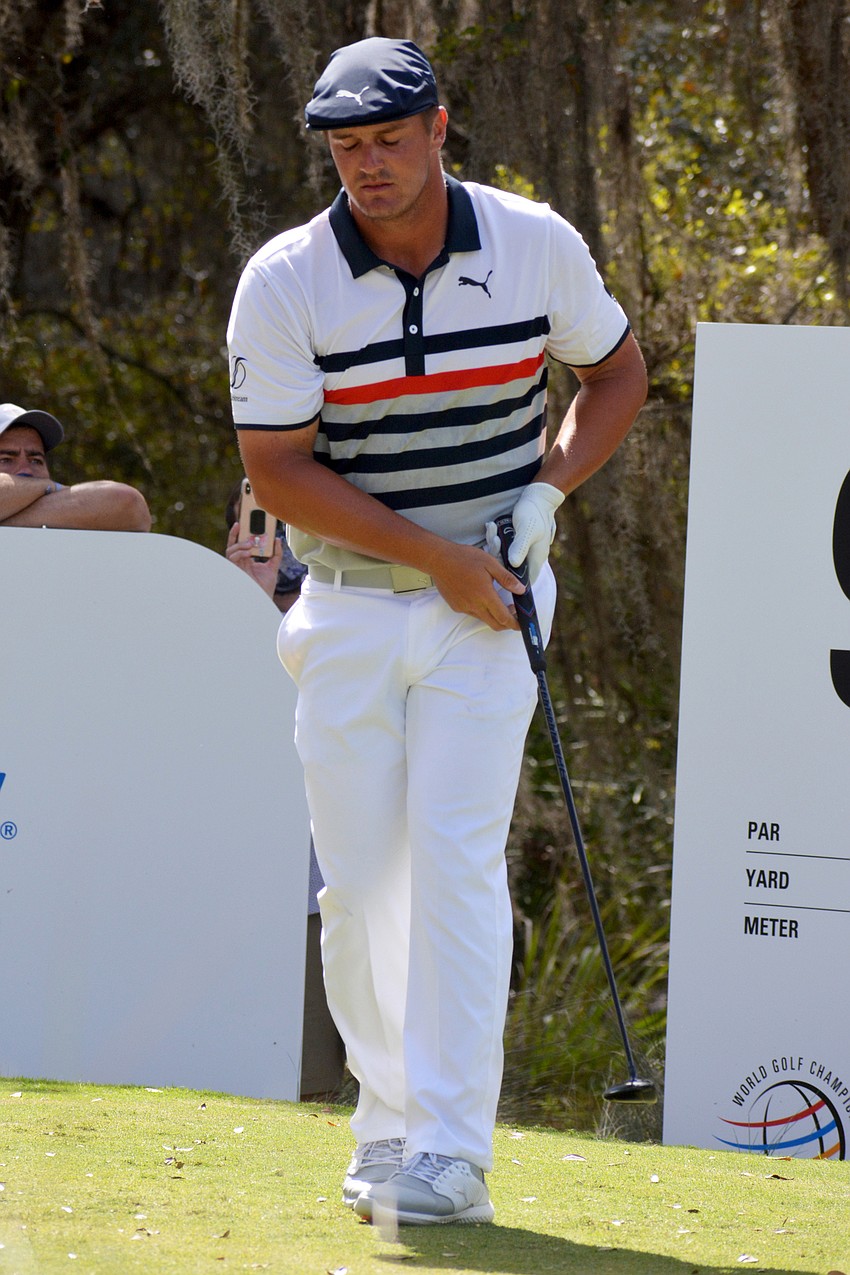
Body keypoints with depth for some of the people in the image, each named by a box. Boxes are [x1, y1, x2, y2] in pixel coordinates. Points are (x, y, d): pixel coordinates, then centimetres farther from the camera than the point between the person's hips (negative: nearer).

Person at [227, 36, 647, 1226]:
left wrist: (547, 490, -6)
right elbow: (276, 468, -10)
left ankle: (451, 1151, -14)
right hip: (350, 603, 1)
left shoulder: (538, 246, -6)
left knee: (456, 857, -13)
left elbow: (617, 371, 11)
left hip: (487, 605, -1)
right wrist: (438, 556, -15)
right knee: (360, 880, 2)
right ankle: (386, 1128, 17)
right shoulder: (285, 282, -11)